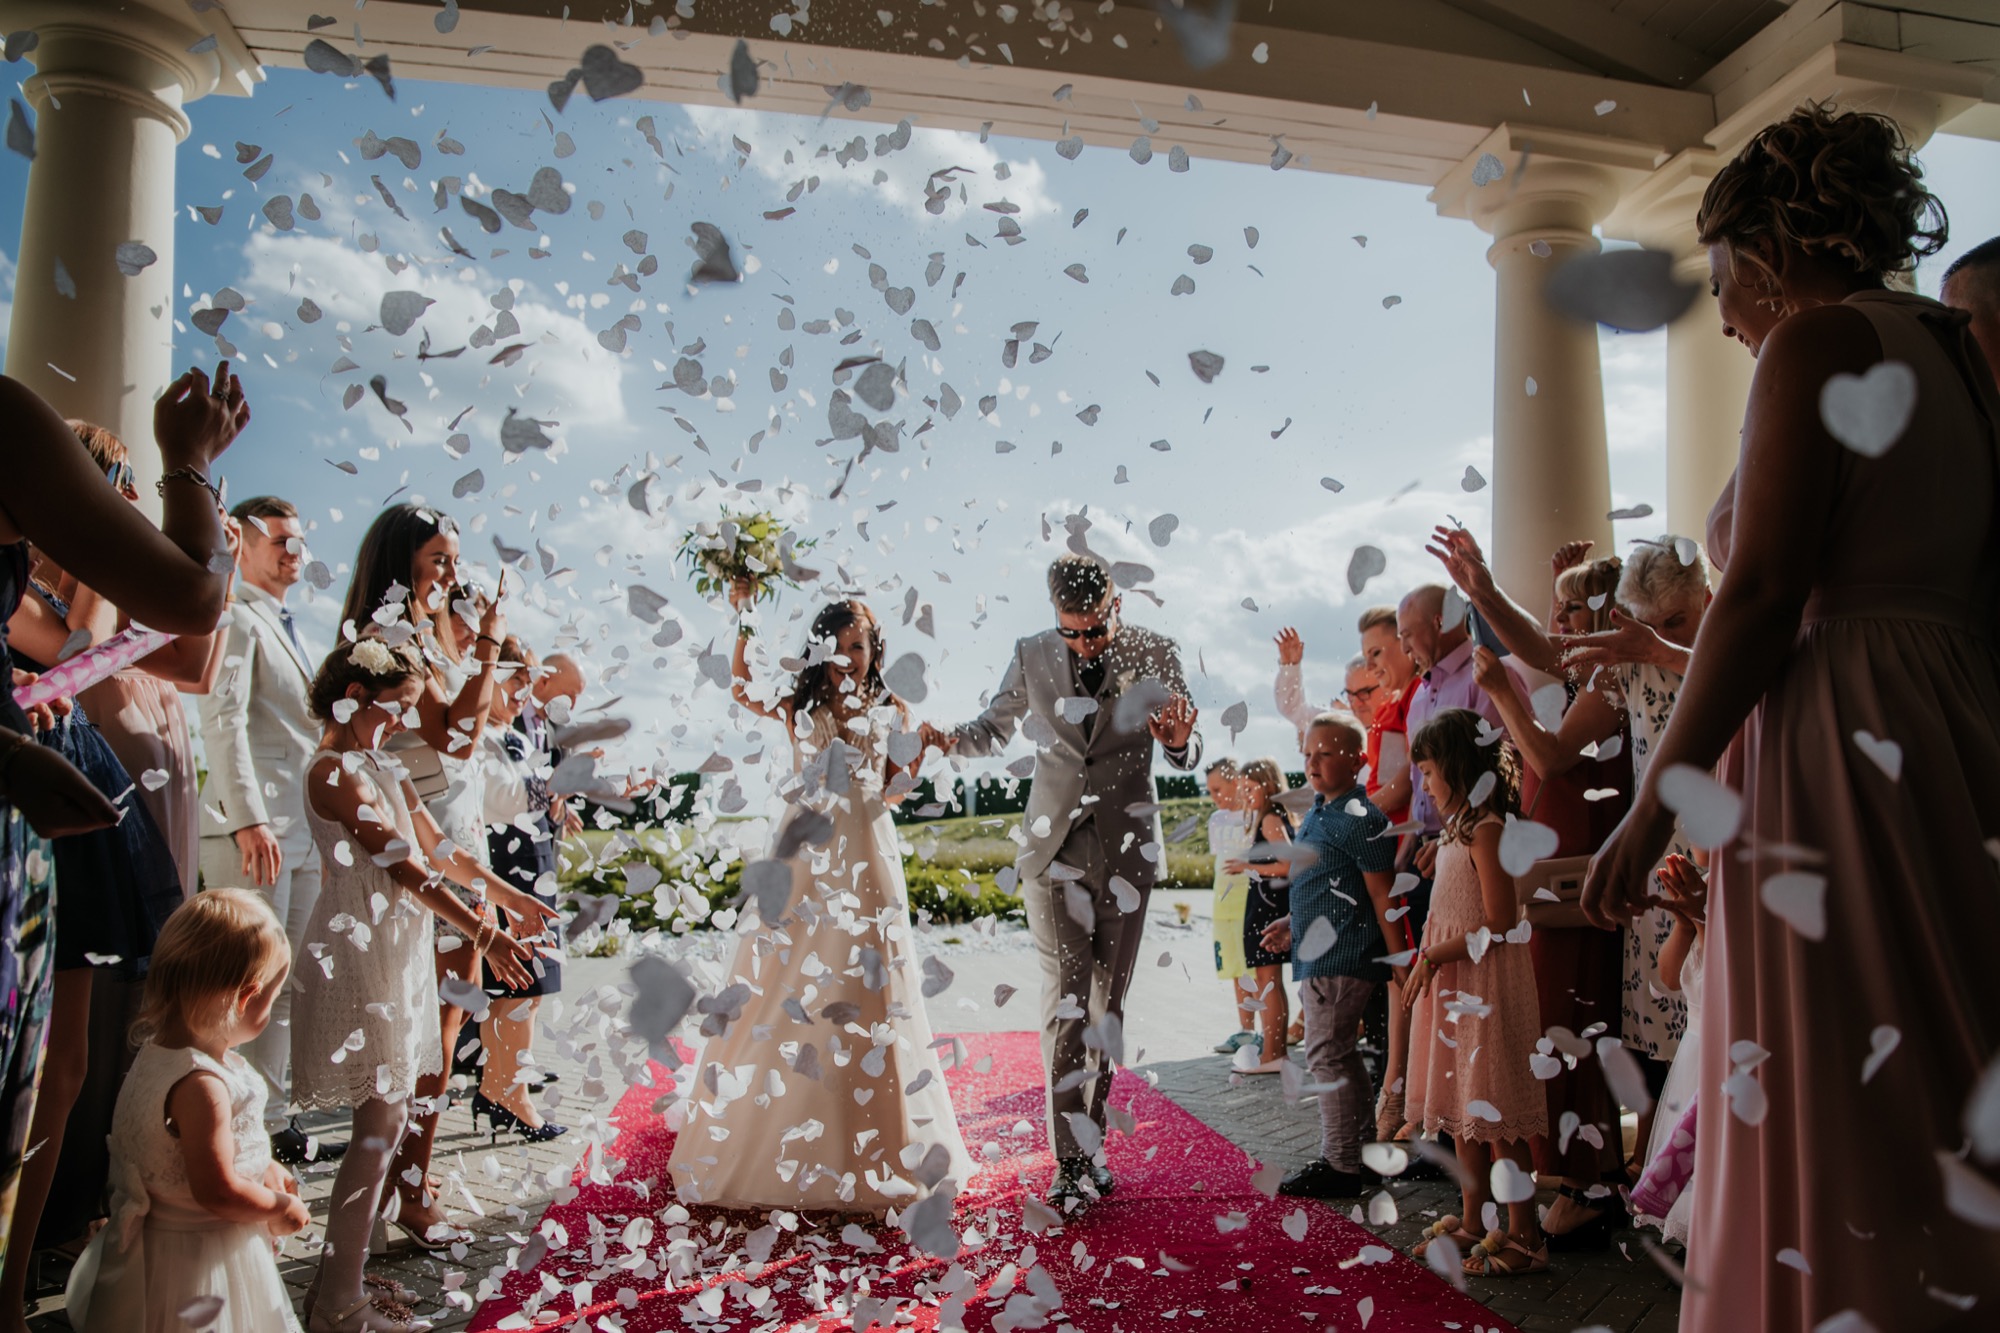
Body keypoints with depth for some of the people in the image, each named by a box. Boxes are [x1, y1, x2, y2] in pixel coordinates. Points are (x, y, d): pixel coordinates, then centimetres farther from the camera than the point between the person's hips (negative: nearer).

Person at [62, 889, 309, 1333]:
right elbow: (218, 1192, -28)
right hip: (195, 1263, -9)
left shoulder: (157, 1051, -2)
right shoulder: (200, 1086, -32)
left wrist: (265, 1168, 9)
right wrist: (282, 1207, -13)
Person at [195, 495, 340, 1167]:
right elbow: (223, 720, -15)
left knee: (288, 987, 10)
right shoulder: (234, 618, -4)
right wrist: (249, 819, -24)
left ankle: (275, 1124, 16)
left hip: (303, 833, 9)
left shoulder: (287, 627, 24)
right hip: (252, 833, -9)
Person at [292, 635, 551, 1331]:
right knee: (381, 1120, -5)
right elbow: (401, 866, -25)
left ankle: (385, 1210, 33)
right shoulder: (335, 770, -17)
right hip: (362, 953, -9)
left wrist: (510, 895, 15)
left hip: (398, 947, 9)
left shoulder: (383, 765, 12)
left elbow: (437, 847, 16)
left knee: (395, 1102, 18)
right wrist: (484, 932, -30)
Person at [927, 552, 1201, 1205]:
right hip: (1055, 845, 0)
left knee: (1106, 1002, 10)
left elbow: (1186, 756, 3)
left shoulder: (1154, 652, -3)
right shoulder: (1031, 655, 0)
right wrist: (949, 737, -10)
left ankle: (1089, 1140, 25)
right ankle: (1074, 1158, -2)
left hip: (1127, 845, 1)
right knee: (1066, 998, -8)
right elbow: (994, 727, 12)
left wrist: (1179, 740, -22)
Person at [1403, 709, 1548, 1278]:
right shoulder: (1456, 832, 13)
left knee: (1494, 1114, -1)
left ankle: (1524, 1236, 11)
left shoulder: (1486, 830, -17)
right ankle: (1473, 1222, 27)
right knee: (1463, 1109, 15)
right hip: (1453, 986, 10)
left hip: (1485, 987, -10)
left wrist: (1432, 958, -17)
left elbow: (1499, 924, -21)